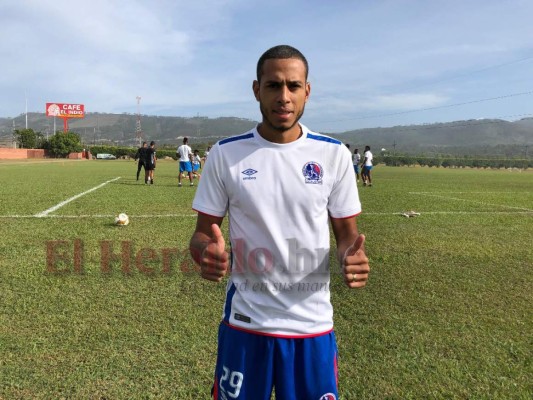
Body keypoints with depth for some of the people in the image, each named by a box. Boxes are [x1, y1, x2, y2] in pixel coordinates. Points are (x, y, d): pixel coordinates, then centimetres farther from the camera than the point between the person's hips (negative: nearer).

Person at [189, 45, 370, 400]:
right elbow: (203, 232, 0)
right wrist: (205, 253, -24)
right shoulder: (225, 154, -5)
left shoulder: (334, 155, -4)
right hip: (245, 322, 0)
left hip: (313, 323, 1)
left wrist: (351, 256, -20)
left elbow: (347, 233, 3)